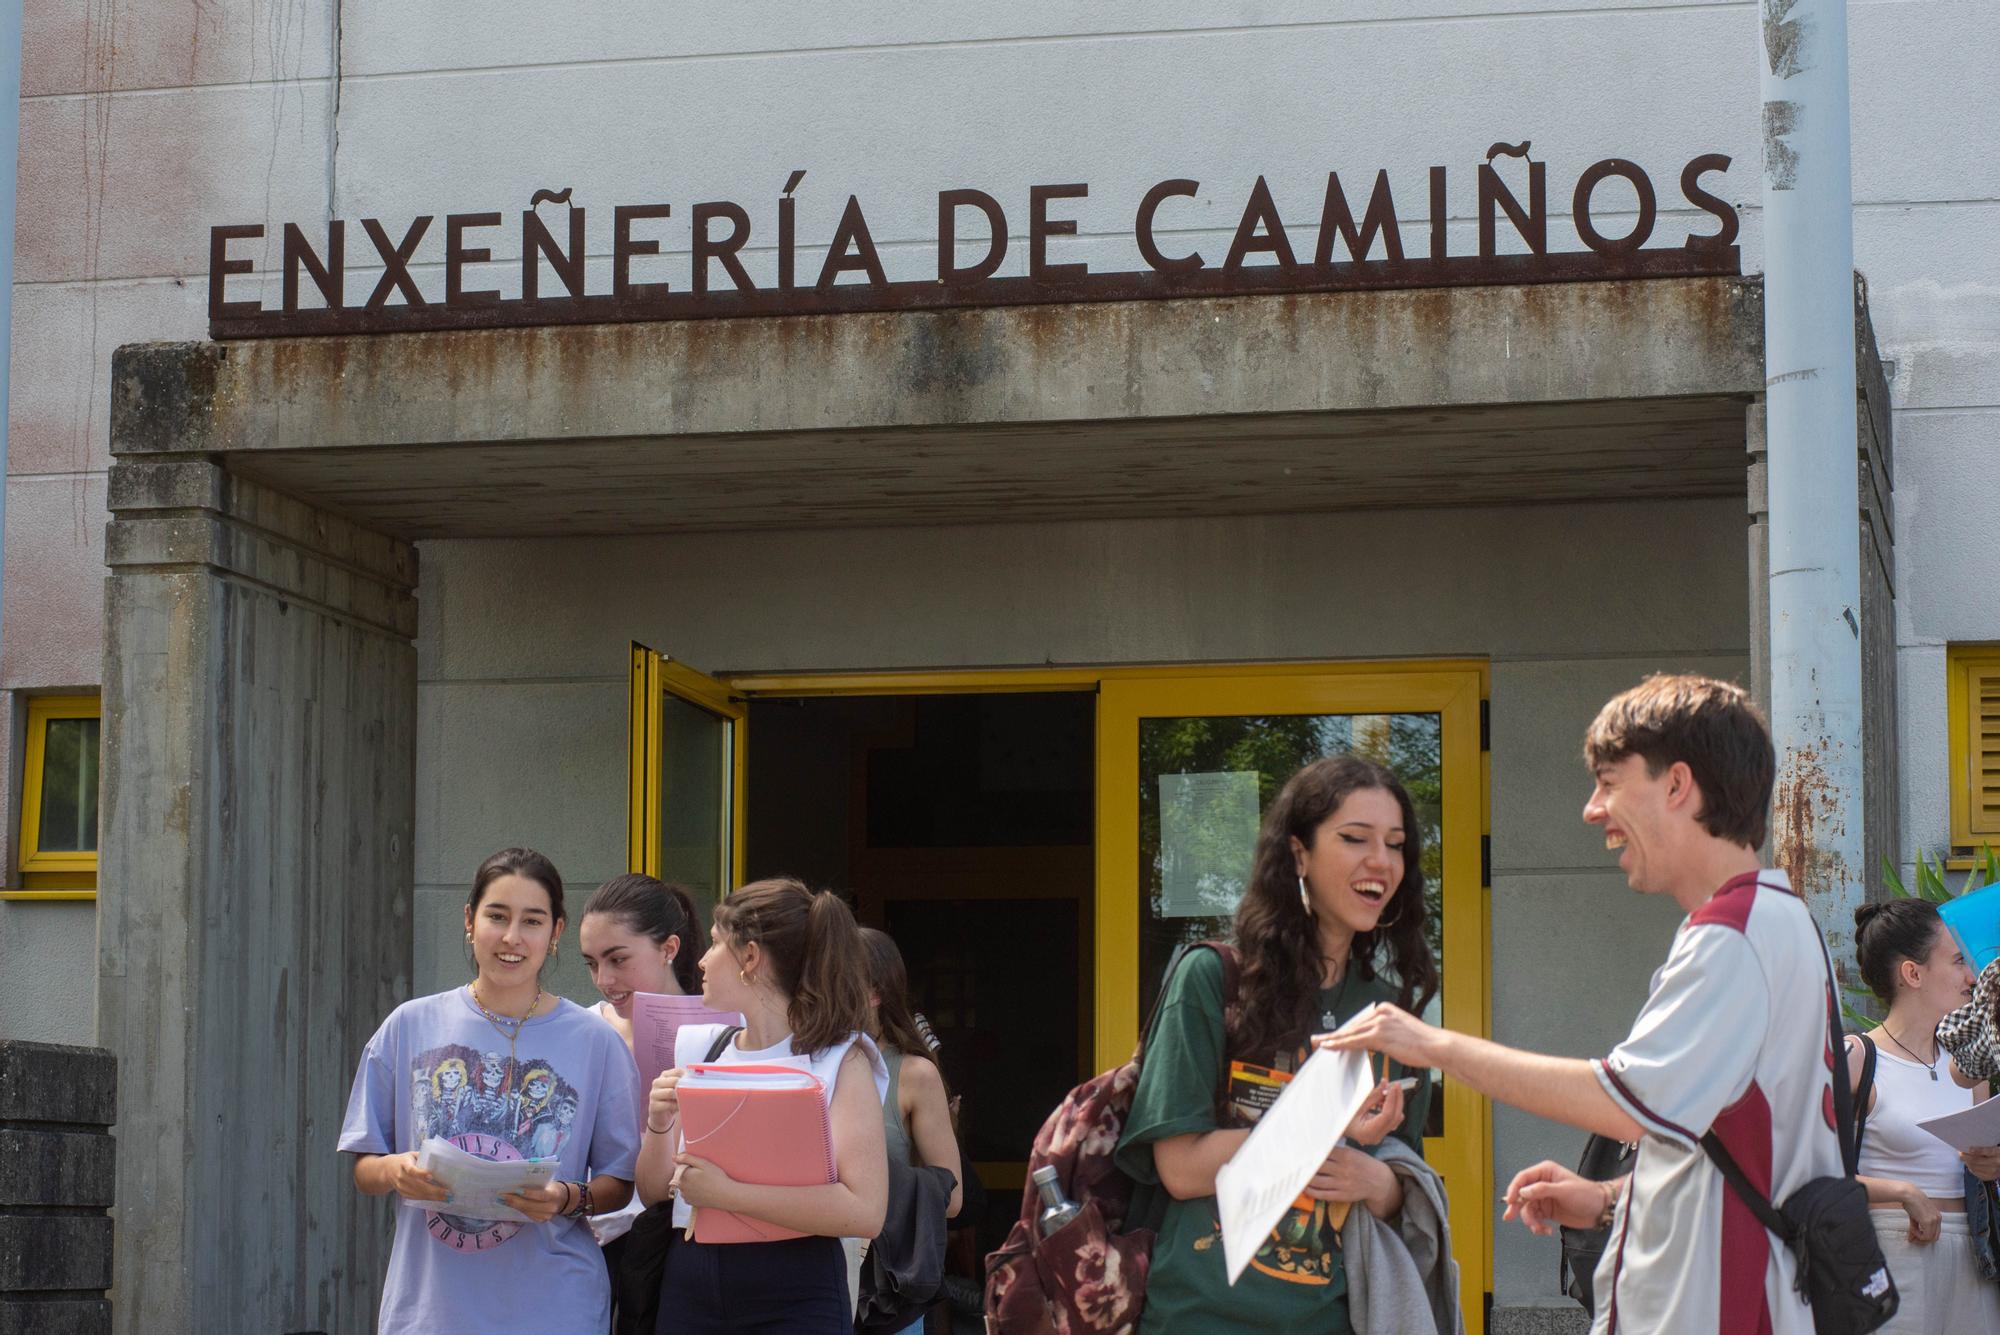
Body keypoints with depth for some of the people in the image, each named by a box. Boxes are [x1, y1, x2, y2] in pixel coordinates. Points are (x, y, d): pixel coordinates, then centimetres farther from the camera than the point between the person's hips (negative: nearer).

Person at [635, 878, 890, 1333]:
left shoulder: (841, 1059, -8)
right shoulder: (697, 1049, 9)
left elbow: (866, 1211, -19)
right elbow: (653, 1190, 12)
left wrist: (727, 1192, -23)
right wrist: (659, 1125, -7)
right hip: (688, 1289, 5)